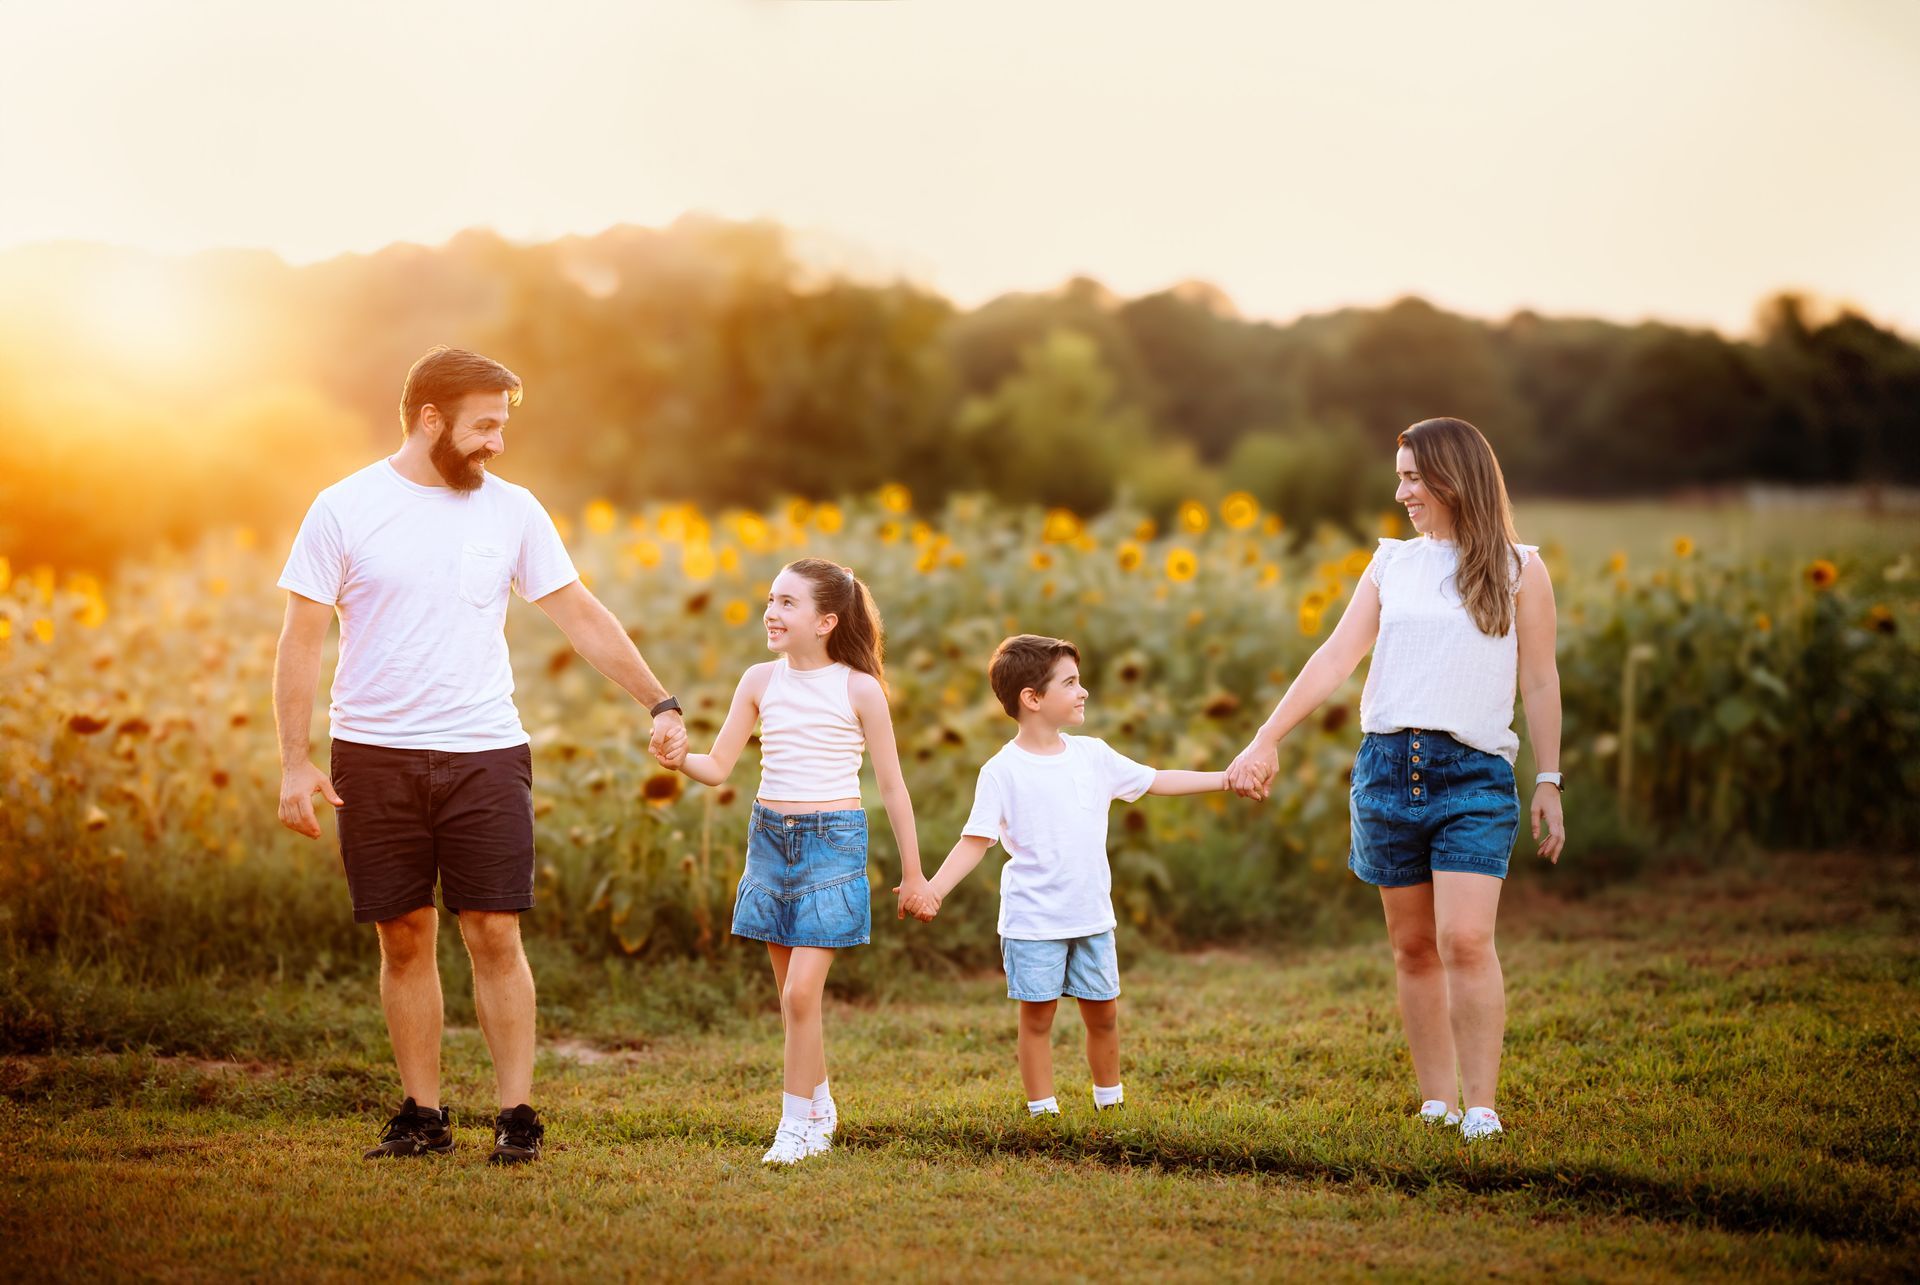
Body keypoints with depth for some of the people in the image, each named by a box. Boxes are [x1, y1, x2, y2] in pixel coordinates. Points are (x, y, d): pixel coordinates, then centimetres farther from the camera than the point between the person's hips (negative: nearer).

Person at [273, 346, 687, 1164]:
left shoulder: (512, 510, 5)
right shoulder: (345, 509, -1)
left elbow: (583, 617, 9)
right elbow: (301, 641, -1)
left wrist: (659, 703, 3)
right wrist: (295, 763, -7)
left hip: (485, 754, 1)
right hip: (374, 756, -1)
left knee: (496, 936, -3)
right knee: (406, 940, 5)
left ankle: (517, 1115, 3)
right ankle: (423, 1114, 15)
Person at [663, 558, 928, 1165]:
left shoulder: (859, 689, -6)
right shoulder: (760, 681, 3)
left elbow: (892, 786, 0)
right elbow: (718, 767, 4)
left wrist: (912, 873, 3)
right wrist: (679, 760, -19)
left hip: (833, 842, -4)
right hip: (770, 838, 4)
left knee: (801, 990, -12)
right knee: (791, 991, 10)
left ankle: (797, 1124, -2)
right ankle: (821, 1106, 26)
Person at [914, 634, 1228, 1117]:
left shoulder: (1092, 755, 5)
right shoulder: (1002, 771, -10)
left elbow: (1155, 782, 16)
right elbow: (976, 840, -12)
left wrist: (1225, 778, 15)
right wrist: (933, 889, -25)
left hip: (1092, 916, 5)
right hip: (1033, 921, -5)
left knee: (1103, 1013, 11)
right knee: (1037, 1017, 2)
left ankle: (1110, 1099, 28)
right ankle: (1042, 1109, 12)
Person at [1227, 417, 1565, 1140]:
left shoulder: (1518, 570, 4)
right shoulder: (1392, 564, 13)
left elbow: (1540, 682, 6)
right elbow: (1335, 658, 8)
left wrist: (1549, 784, 2)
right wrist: (1265, 741, 0)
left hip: (1474, 774, -4)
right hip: (1386, 766, 4)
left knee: (1465, 941, -16)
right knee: (1413, 947, 6)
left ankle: (1482, 1109, -10)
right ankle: (1436, 1104, 13)